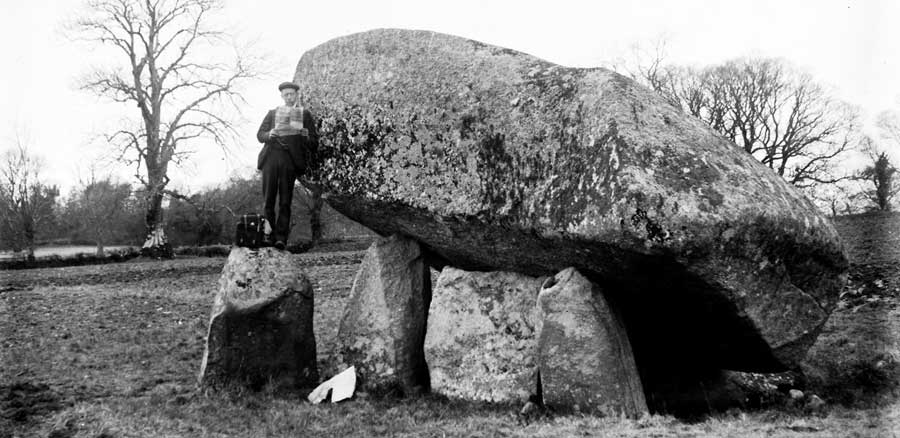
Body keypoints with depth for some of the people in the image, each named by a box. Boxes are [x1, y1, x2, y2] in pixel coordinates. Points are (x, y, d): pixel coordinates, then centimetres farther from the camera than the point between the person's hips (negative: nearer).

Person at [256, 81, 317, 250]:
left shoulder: (305, 114, 17)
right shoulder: (272, 113, 24)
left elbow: (313, 142, 12)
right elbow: (259, 135, 16)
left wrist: (305, 137, -10)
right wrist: (269, 134, -5)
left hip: (290, 159, -2)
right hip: (270, 157, 2)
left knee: (285, 201, -9)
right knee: (268, 200, -3)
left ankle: (281, 238, -13)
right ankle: (269, 237, 1)